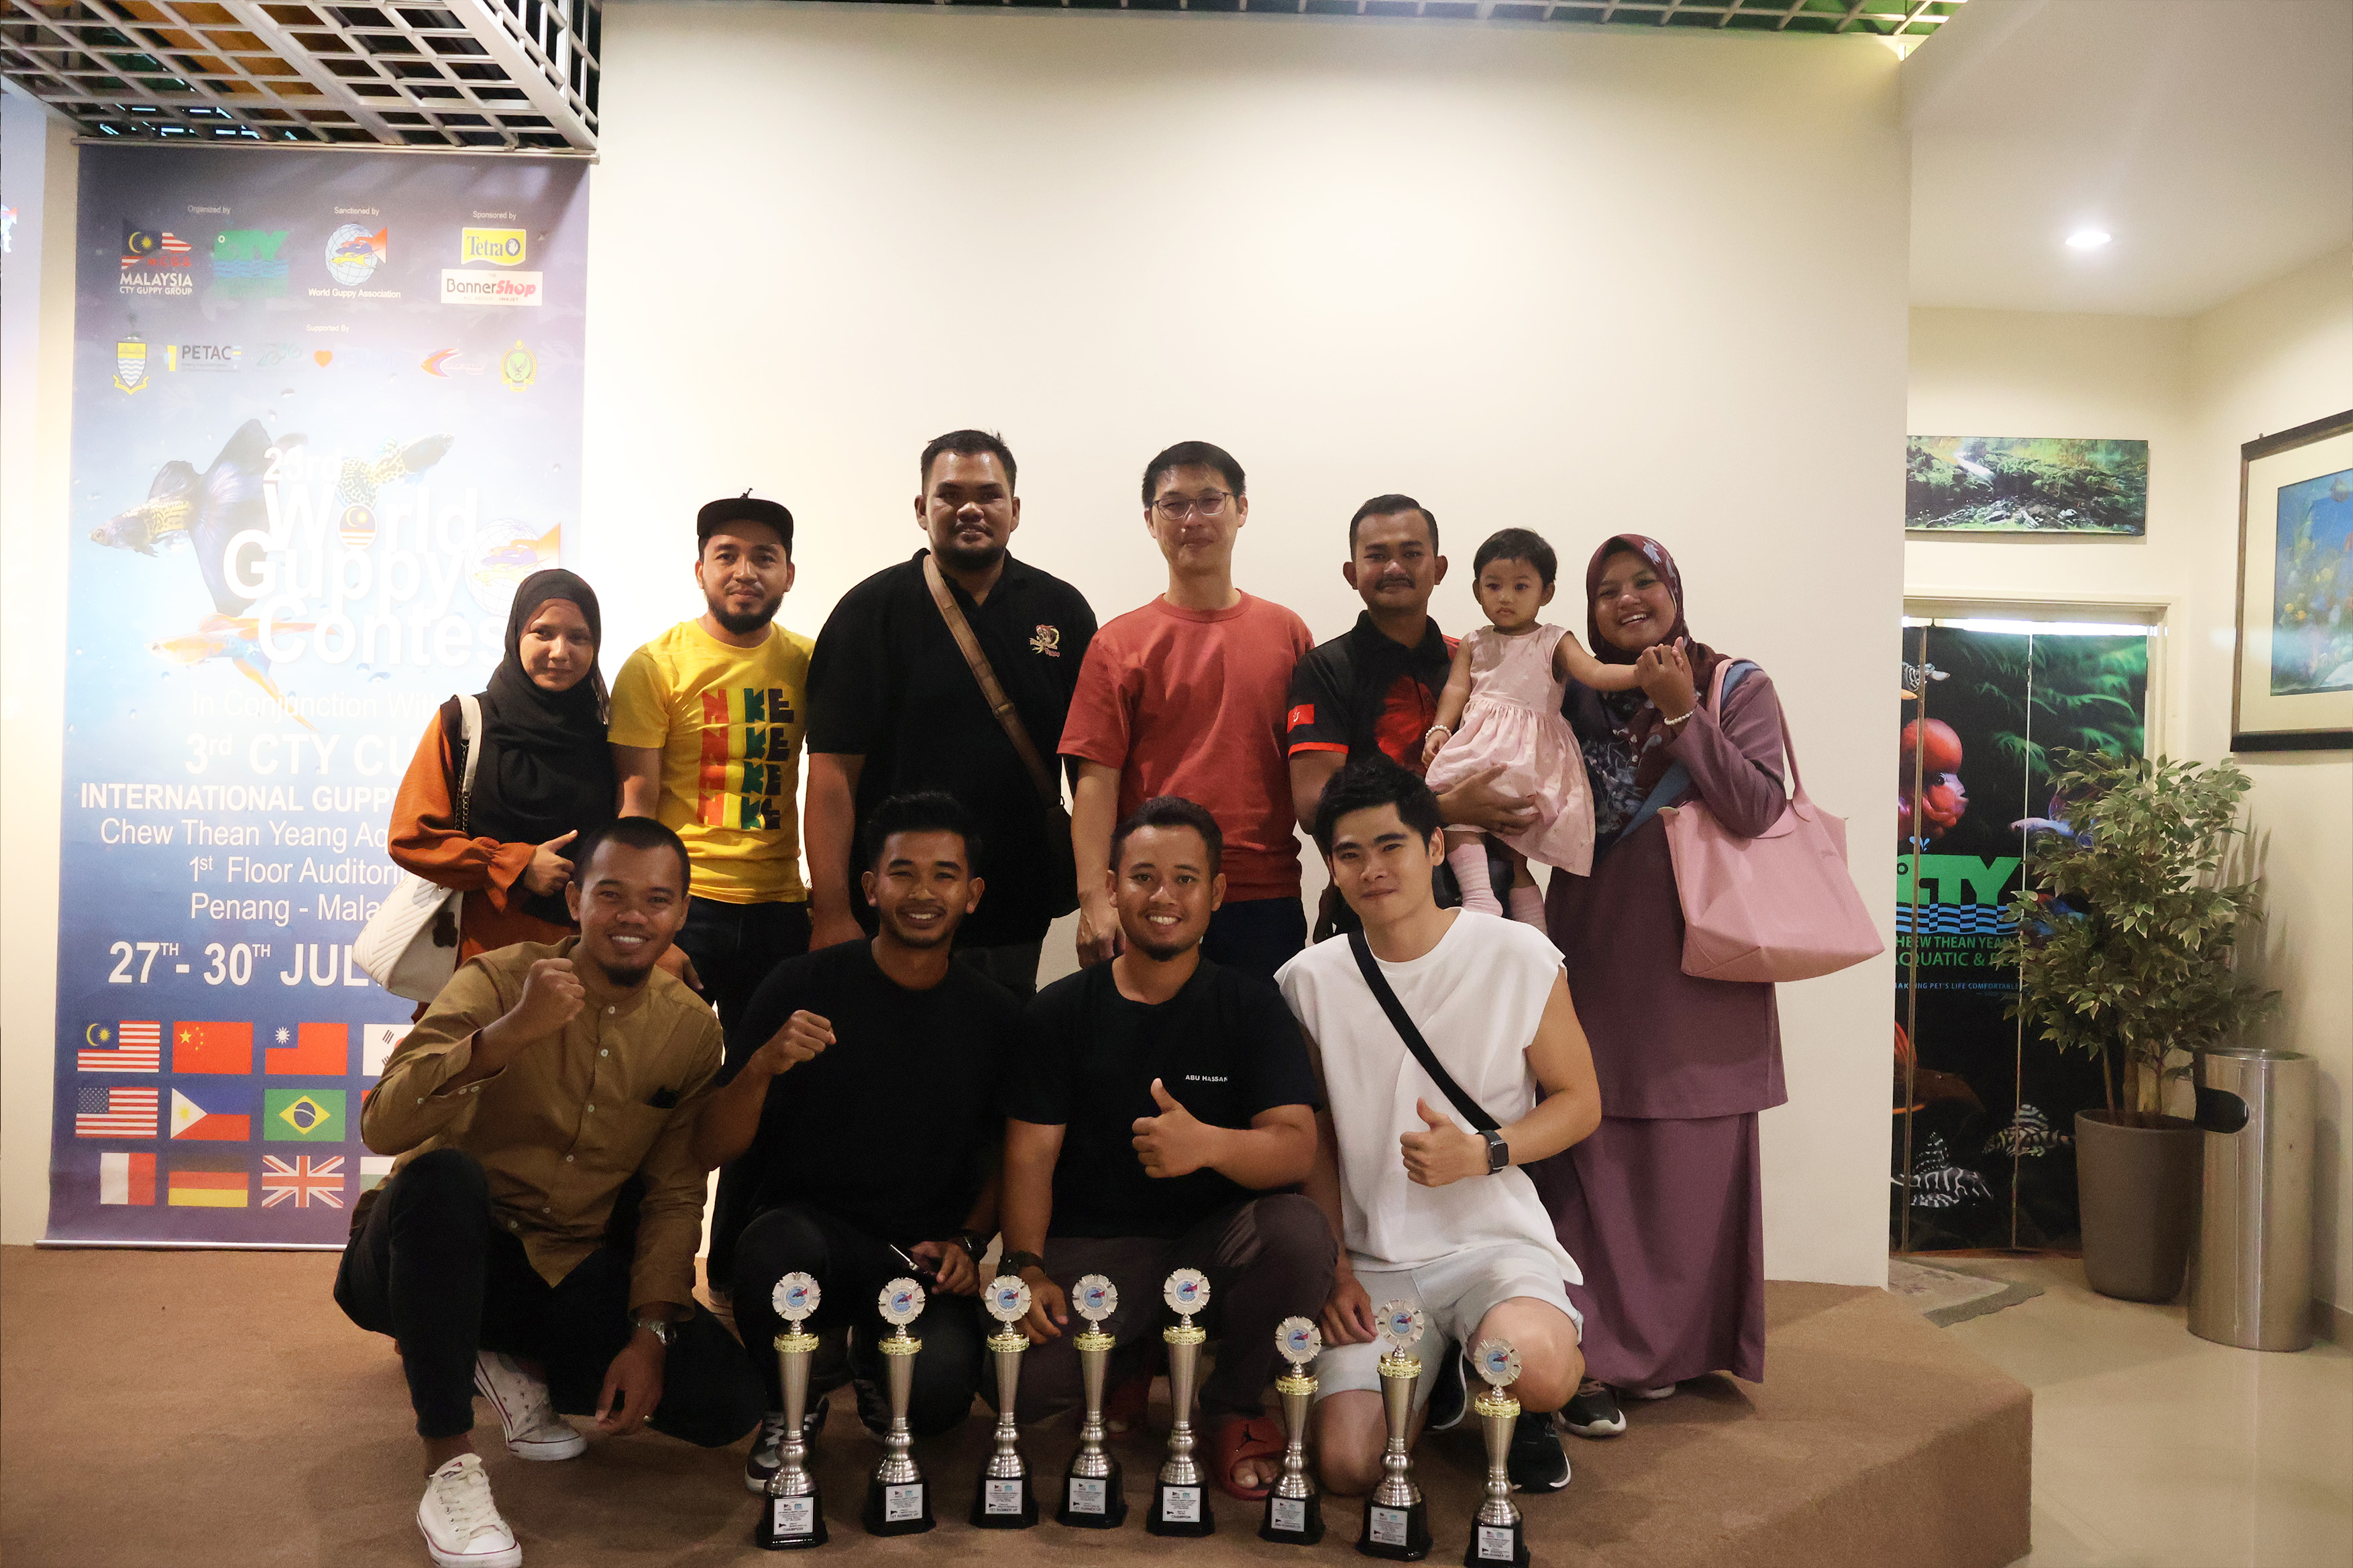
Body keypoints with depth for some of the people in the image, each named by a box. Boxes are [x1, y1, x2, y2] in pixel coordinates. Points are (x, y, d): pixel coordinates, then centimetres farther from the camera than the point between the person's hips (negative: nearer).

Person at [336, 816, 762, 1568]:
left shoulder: (693, 1032, -2)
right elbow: (384, 1127, -26)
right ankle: (447, 1463, -23)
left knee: (728, 1399, -15)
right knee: (442, 1175, -37)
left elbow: (674, 1197, 2)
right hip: (446, 1253, -3)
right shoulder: (499, 981, -13)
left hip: (569, 1272, 3)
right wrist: (506, 1034, -41)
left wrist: (651, 1334, -11)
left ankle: (506, 1364, 8)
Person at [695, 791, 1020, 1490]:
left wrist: (968, 1242, -1)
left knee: (941, 1387, -28)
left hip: (922, 1256, 1)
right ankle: (785, 1409, -2)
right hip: (806, 1223, -1)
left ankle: (873, 1362, 12)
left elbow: (1003, 1159, 17)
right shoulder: (806, 984, -3)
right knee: (777, 1249, -36)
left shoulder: (994, 1016, 5)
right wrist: (763, 1066, -22)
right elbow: (712, 1151, -4)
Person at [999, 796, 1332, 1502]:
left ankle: (1233, 1403, -2)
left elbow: (1296, 1147, -11)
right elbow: (1030, 1155, 1)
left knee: (1300, 1233, -32)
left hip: (1214, 1234, 0)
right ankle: (1129, 1356, 12)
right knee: (1020, 1381, -27)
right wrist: (1027, 1269, -16)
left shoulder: (1251, 1007, 1)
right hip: (1089, 1246, 0)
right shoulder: (1061, 1011, 4)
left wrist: (1207, 1144, -32)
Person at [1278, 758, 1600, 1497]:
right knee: (1348, 1464, -16)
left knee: (1534, 1370, -34)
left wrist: (1483, 1154, -16)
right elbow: (1316, 1134, 10)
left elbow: (1579, 1100, 2)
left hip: (1497, 1239, -2)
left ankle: (1526, 1408, 7)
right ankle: (1440, 1374, 19)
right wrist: (1333, 1268, 1)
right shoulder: (1309, 979, 3)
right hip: (1375, 1262, 2)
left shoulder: (1519, 956, -4)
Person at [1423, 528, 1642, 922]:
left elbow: (1596, 673, -4)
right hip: (1479, 742, 3)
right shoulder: (1473, 644, 19)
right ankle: (1479, 897, -20)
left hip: (1532, 753, -3)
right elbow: (1457, 688, 7)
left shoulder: (1554, 642, 9)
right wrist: (1440, 729, -11)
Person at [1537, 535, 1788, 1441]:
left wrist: (1683, 715, -15)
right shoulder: (1578, 693, 11)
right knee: (1591, 1163, -1)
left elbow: (1757, 809, -9)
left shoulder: (1737, 687, 3)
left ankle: (1671, 1347, 19)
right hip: (1597, 957, 2)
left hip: (1697, 961, -2)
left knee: (1691, 1160, 4)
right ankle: (1596, 1360, 6)